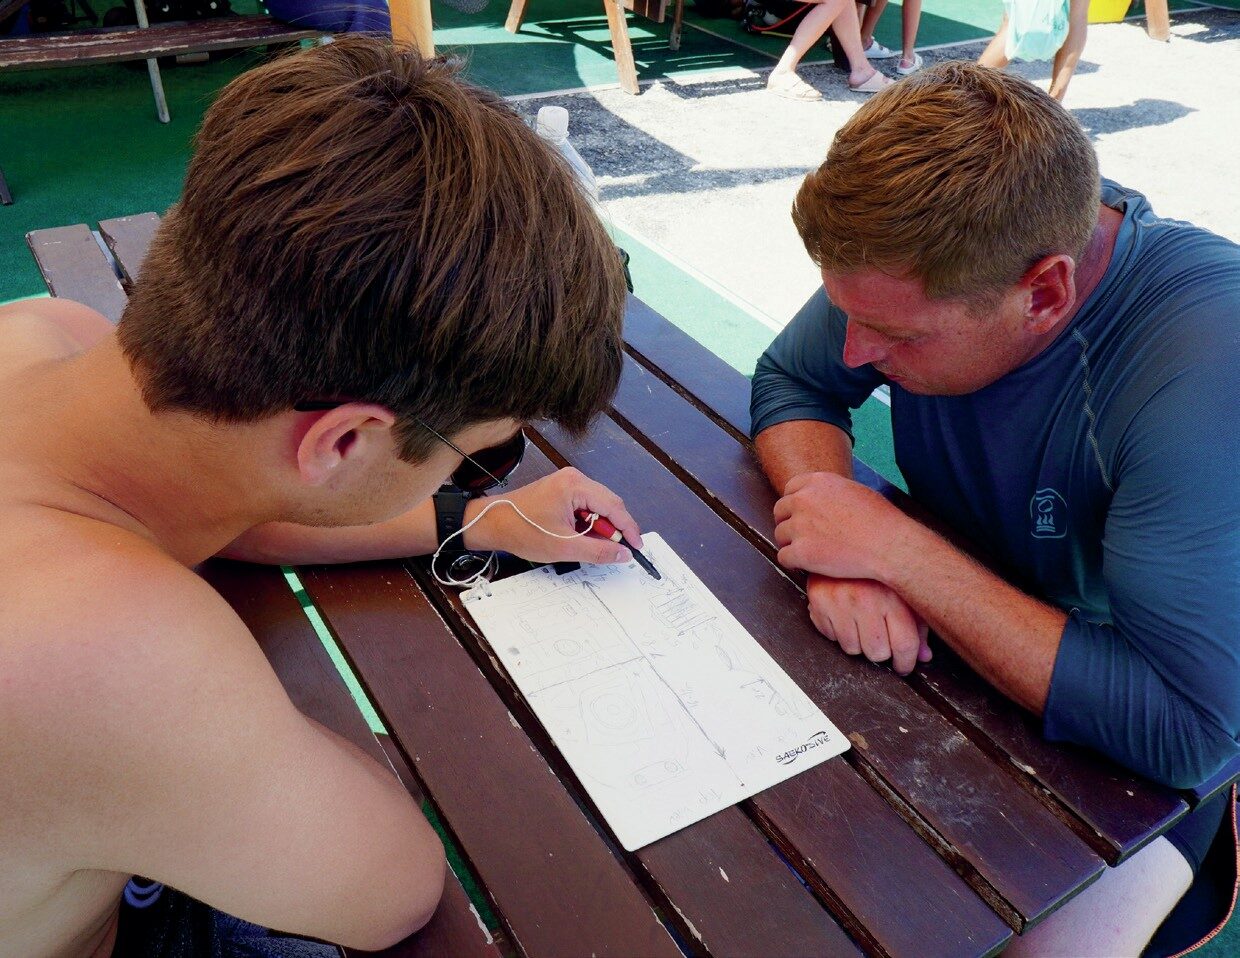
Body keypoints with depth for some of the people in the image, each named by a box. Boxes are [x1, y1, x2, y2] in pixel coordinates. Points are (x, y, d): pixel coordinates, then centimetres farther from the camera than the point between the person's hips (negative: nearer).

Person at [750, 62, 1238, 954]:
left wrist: (893, 546, -33)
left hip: (1128, 745, -4)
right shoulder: (920, 255, -18)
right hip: (948, 633, 4)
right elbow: (791, 383, -4)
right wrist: (841, 554, -24)